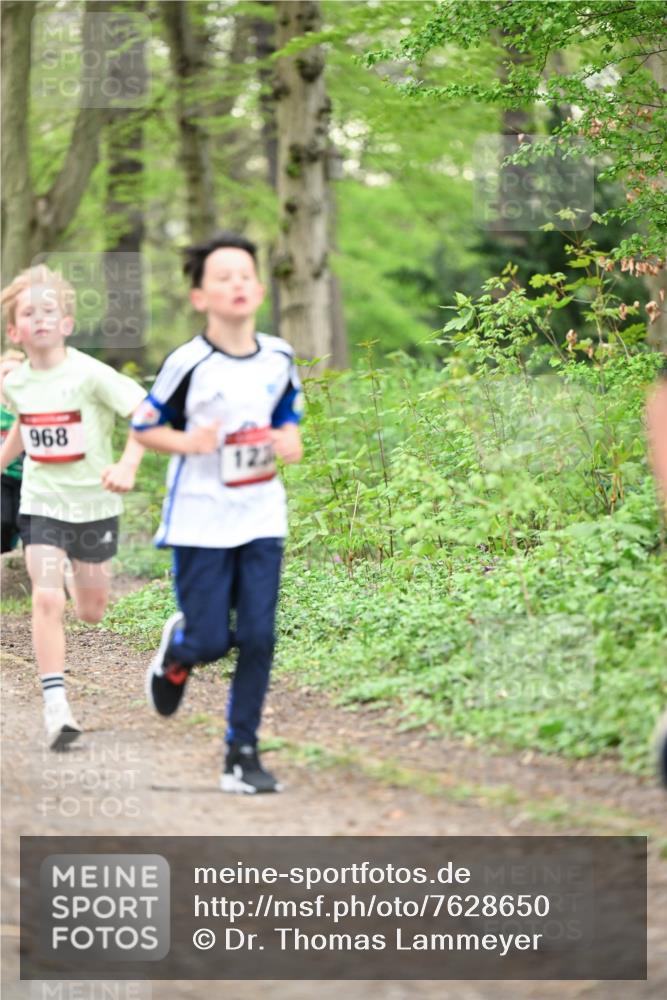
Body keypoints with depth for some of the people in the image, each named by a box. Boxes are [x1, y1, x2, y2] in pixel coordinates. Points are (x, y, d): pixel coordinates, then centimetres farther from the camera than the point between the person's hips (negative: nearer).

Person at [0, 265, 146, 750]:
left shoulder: (89, 375, -17)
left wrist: (128, 465, -31)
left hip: (94, 503, -1)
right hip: (41, 504, 2)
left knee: (92, 612, 13)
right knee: (47, 601, -16)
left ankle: (79, 568, 51)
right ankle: (56, 708, -16)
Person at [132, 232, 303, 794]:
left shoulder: (279, 358, 1)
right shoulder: (188, 363, -12)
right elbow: (143, 427, -3)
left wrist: (290, 441, -3)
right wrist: (189, 442, -20)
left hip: (262, 519, 4)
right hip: (200, 521, -3)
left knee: (258, 638, -3)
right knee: (210, 642, -4)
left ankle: (243, 753, 8)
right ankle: (175, 653, 34)